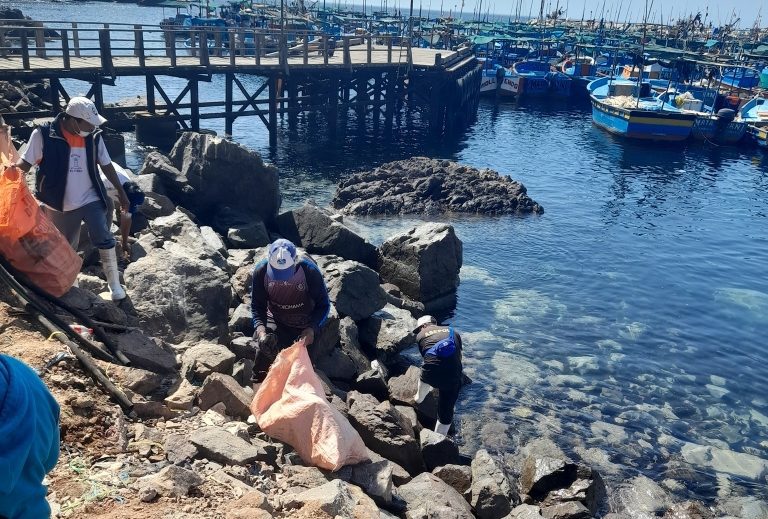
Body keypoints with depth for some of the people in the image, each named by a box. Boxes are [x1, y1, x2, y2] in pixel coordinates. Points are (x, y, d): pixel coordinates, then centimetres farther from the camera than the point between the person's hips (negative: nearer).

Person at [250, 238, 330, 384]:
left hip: (304, 324, -1)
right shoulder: (261, 271, -22)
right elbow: (257, 306, -12)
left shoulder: (310, 271, -28)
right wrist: (260, 328, -31)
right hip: (276, 320, 1)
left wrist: (312, 329, -35)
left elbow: (323, 304, -18)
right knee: (264, 348, -20)